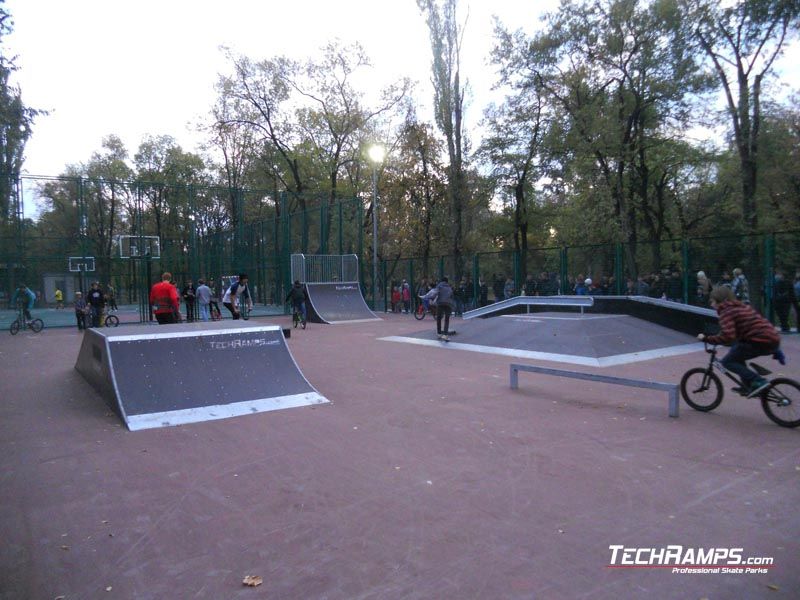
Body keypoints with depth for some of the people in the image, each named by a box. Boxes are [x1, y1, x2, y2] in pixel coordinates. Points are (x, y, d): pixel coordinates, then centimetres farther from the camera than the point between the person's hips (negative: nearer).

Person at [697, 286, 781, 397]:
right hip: (773, 339, 9)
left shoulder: (726, 312, -7)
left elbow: (728, 337, -21)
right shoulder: (742, 306, 20)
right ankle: (747, 386, 25)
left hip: (761, 342, -9)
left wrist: (706, 338, -13)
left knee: (728, 361, -1)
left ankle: (758, 382, -13)